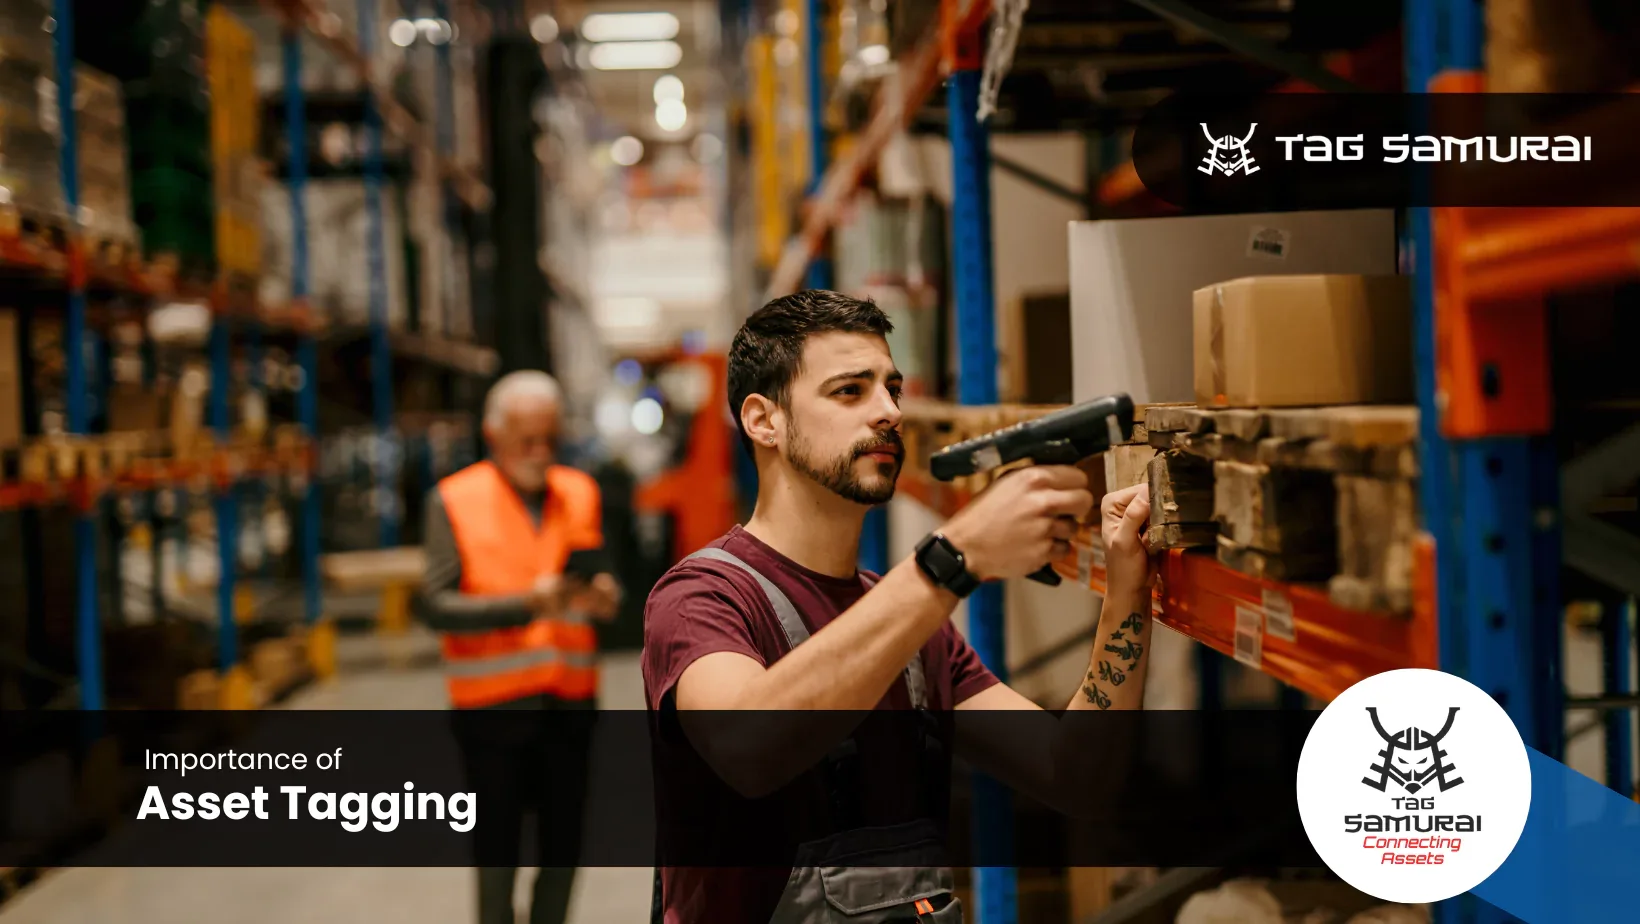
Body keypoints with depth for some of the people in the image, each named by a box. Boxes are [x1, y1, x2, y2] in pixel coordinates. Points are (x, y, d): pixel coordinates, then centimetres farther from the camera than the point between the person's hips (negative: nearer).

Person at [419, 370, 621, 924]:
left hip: (569, 698, 4)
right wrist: (527, 605, -22)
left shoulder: (580, 493, 9)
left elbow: (599, 579, 14)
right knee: (498, 848, 5)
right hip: (492, 705, -4)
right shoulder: (454, 501, -4)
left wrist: (604, 597, -11)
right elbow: (437, 606, -11)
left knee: (563, 846, 9)